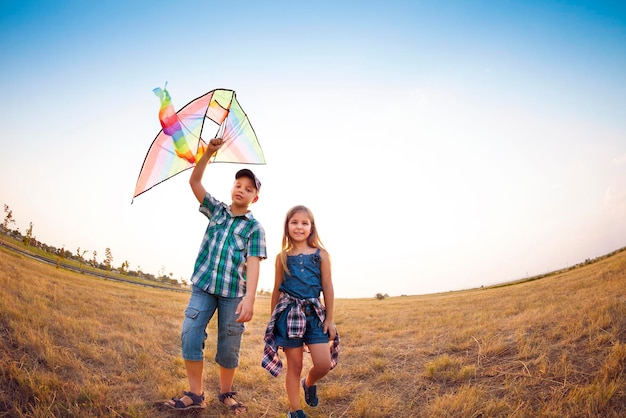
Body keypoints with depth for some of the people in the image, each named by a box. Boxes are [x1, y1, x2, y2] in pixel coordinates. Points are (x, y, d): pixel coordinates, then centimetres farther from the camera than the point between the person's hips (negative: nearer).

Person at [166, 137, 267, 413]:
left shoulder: (255, 227, 0)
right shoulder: (217, 210, 10)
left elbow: (253, 264, -11)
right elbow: (194, 182, 4)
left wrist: (249, 298, -23)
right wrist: (209, 153, -9)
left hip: (233, 292, -2)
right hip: (203, 286, 3)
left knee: (229, 347, 5)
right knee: (190, 336, -6)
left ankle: (225, 393, 26)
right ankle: (195, 395, 7)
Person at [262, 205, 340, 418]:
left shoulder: (321, 254, 2)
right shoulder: (282, 257, 5)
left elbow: (327, 287, 2)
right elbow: (277, 290, 11)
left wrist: (329, 318, 0)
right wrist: (273, 318, 12)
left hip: (314, 313, 0)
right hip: (289, 313, 0)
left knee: (324, 364, -6)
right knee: (294, 365, 5)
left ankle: (309, 383, 28)